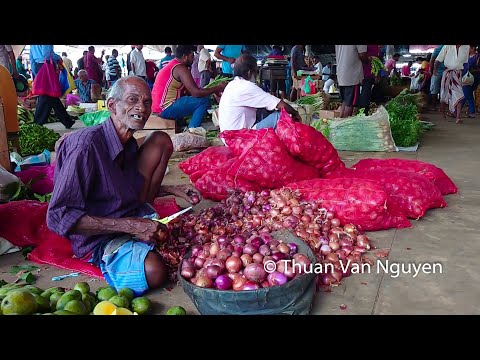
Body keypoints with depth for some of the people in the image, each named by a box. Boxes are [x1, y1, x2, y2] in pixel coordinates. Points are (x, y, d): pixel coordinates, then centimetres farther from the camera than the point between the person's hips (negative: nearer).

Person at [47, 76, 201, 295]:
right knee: (155, 272, -37)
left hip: (132, 216, 8)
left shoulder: (129, 143, 0)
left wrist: (171, 190, 3)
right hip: (99, 237, -7)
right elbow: (58, 217, -28)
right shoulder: (87, 145, -25)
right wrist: (130, 226, -30)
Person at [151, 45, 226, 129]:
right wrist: (218, 88, -9)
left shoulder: (171, 65, 18)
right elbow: (196, 93, -19)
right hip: (165, 109, -10)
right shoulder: (181, 68, -12)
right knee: (204, 100, -13)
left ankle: (181, 127, 22)